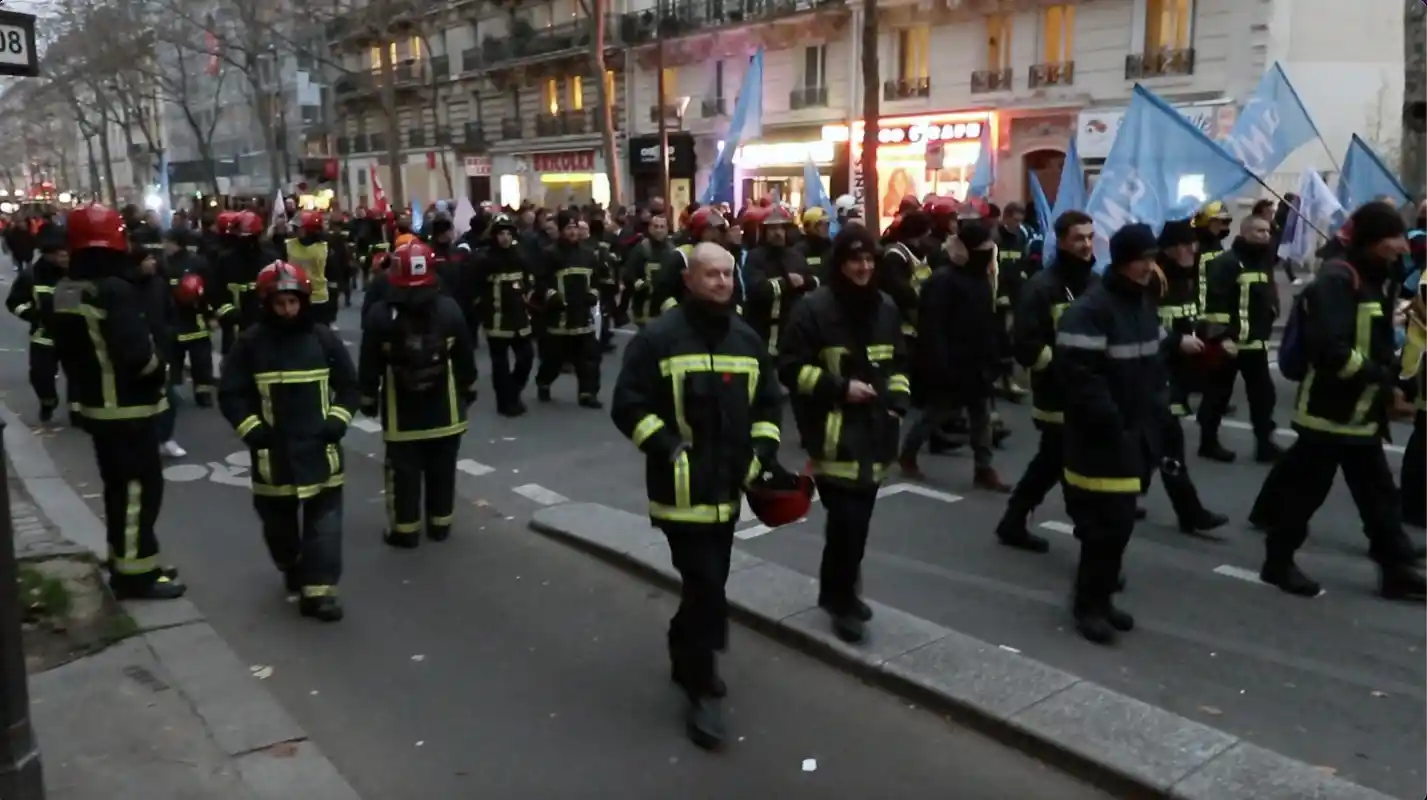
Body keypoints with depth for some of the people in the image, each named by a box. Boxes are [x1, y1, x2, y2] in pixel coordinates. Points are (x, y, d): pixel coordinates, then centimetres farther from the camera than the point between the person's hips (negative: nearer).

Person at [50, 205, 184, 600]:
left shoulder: (65, 291, 6)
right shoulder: (113, 290, -23)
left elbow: (67, 351, 14)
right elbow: (137, 353, -29)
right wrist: (159, 373, -9)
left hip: (94, 405, 9)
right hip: (128, 408, -9)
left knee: (119, 486, 20)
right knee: (139, 489, 1)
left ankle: (127, 563, 32)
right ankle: (137, 573, 8)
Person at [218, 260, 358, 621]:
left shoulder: (323, 338, 0)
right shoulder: (250, 342, -4)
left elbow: (348, 385, 8)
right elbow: (230, 394, 1)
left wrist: (337, 421, -4)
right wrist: (251, 430, -9)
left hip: (319, 447, 0)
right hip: (272, 451, 0)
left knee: (324, 520, -3)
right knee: (278, 520, 15)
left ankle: (318, 591, -1)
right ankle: (292, 568, 40)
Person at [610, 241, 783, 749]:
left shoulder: (747, 339, 9)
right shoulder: (658, 338, -10)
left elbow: (769, 402, 17)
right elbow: (627, 406, -11)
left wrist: (762, 452, 4)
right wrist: (667, 449, -18)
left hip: (728, 485, 6)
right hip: (682, 487, -6)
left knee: (707, 583, 18)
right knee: (706, 586, -8)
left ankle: (686, 660, 40)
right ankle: (701, 689, 6)